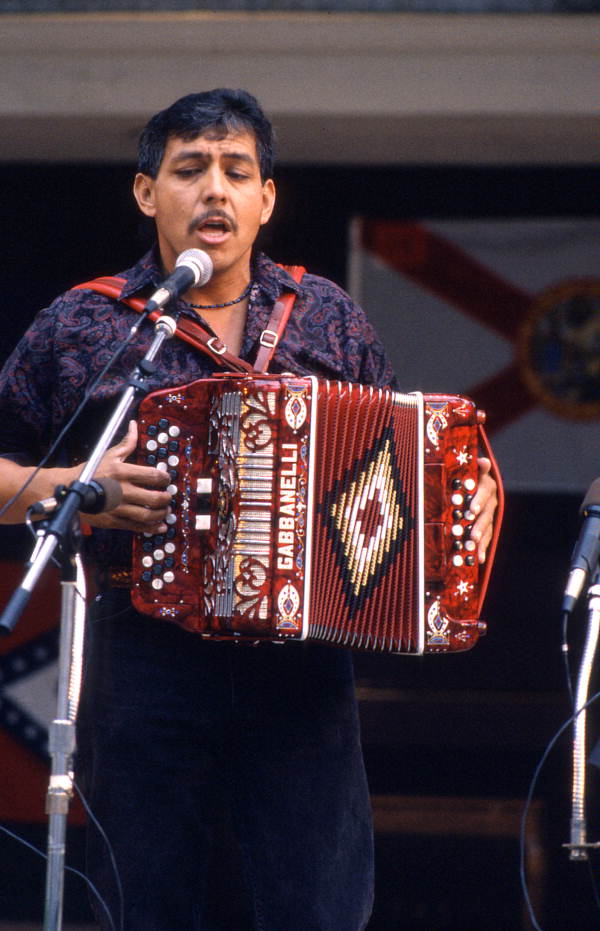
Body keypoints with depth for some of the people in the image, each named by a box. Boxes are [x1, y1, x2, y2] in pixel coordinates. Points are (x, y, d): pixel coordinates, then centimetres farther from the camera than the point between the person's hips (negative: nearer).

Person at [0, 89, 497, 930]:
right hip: (143, 664, -1)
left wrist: (468, 500, 1)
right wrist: (72, 488, -10)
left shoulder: (328, 320, 11)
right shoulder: (79, 327, 5)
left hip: (301, 663, 1)